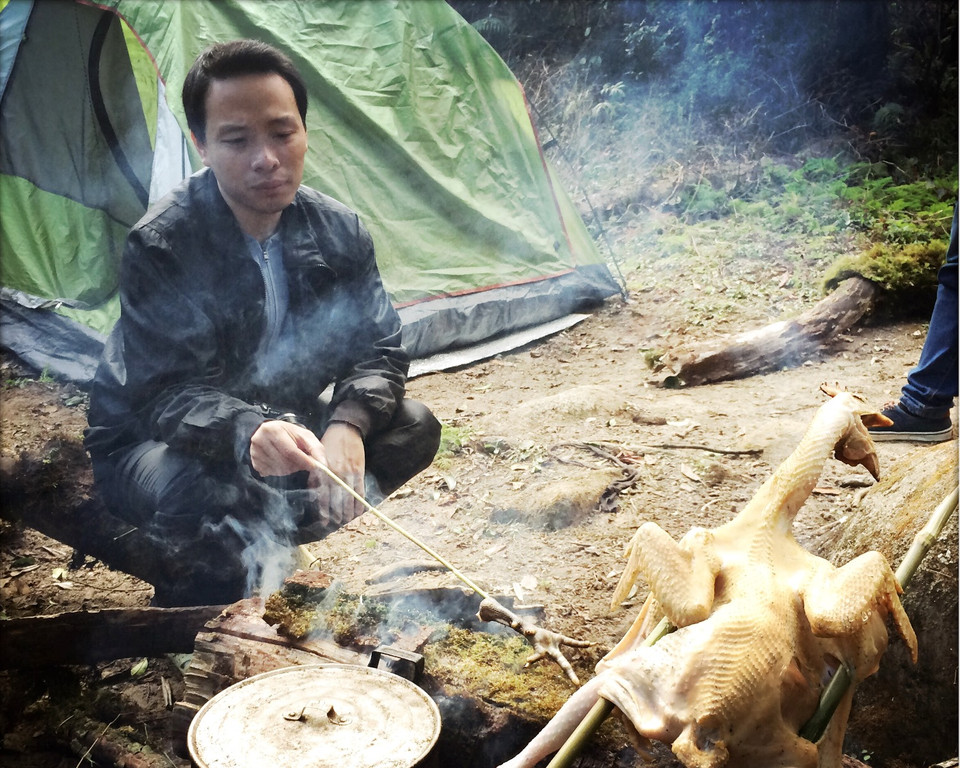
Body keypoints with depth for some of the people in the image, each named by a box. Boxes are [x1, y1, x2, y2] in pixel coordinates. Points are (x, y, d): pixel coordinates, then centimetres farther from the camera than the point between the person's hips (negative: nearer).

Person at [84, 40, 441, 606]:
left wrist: (348, 422, -31)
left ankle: (263, 544, -1)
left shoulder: (338, 231, -12)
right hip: (156, 442, -5)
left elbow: (379, 349, -9)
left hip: (283, 417, 5)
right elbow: (165, 395, -30)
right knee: (192, 497, -39)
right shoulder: (160, 247, -26)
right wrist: (247, 432, -52)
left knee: (413, 428, -12)